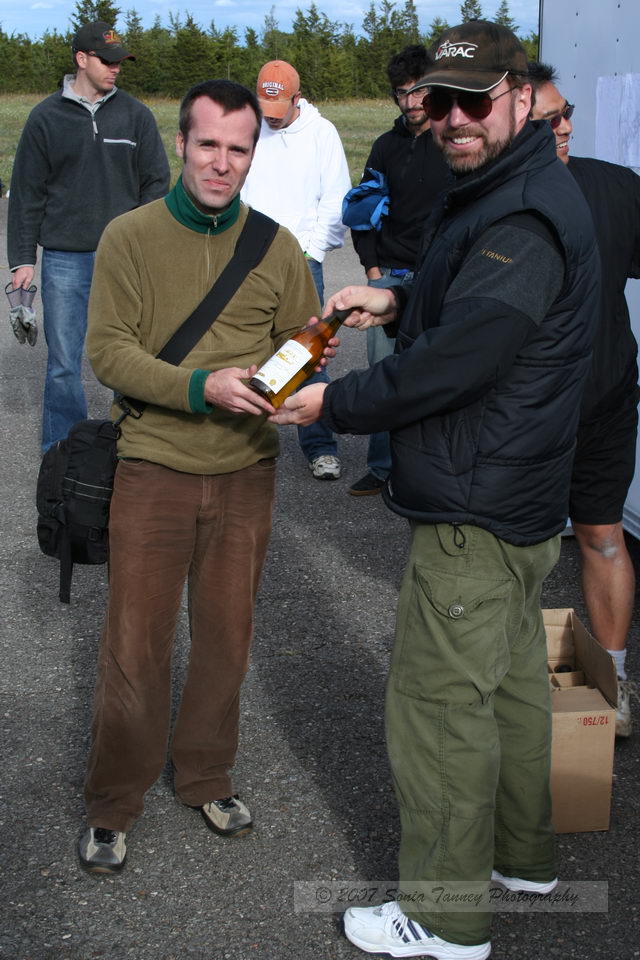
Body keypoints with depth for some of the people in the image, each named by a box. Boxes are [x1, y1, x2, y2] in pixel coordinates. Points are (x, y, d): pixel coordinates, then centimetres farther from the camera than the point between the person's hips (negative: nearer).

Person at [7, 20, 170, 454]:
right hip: (65, 259, 0)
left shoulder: (136, 115, 5)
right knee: (64, 363, 2)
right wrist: (22, 259, 2)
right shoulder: (46, 117, 4)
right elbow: (27, 193, 6)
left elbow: (157, 182, 7)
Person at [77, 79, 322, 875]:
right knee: (135, 646, 4)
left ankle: (206, 777, 36)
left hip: (245, 475, 3)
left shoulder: (276, 245, 2)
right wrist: (200, 385, -24)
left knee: (226, 637, 15)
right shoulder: (129, 237, -5)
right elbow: (106, 349, -11)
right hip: (154, 473, -2)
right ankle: (112, 807, 22)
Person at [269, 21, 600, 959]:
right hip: (519, 499, 11)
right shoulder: (507, 191, 12)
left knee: (440, 704, 0)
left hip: (475, 512, -11)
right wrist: (399, 301, 9)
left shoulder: (524, 222, -24)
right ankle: (523, 853, 39)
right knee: (511, 682, 21)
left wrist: (334, 404, -13)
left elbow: (454, 362, -26)